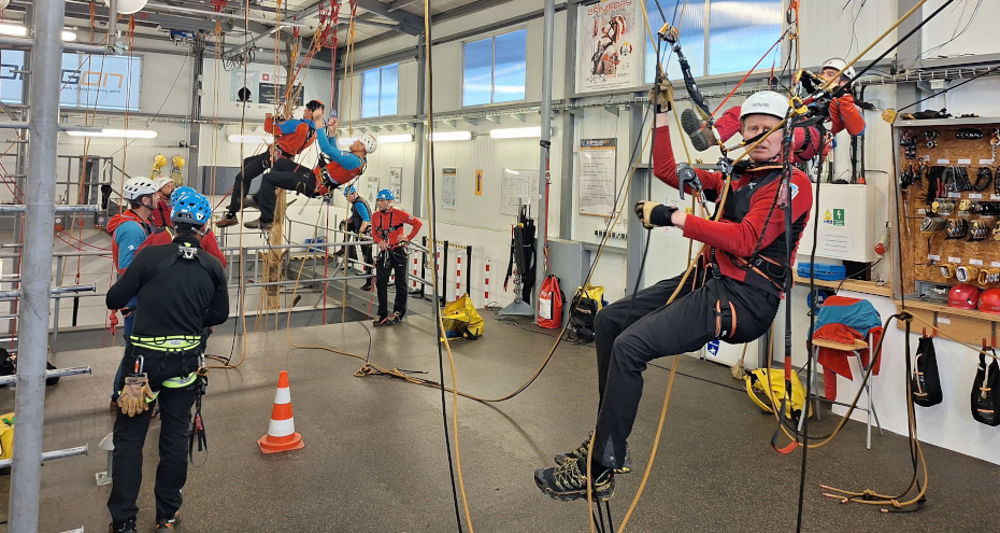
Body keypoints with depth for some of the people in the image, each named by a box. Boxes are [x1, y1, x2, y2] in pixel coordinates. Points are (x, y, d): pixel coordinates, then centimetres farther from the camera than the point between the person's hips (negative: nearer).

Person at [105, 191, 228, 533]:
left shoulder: (150, 256, -11)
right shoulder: (213, 267, -2)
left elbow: (114, 300, -3)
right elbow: (220, 314, 8)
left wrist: (138, 297, 17)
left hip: (146, 358, -2)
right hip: (187, 360, 3)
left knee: (129, 437, 10)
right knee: (175, 435, 15)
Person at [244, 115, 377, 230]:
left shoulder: (353, 160, -25)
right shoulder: (358, 160, 9)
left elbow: (327, 148, -31)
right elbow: (335, 151, 24)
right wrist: (332, 131, 17)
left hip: (311, 184, -11)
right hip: (314, 176, 11)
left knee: (268, 178, -13)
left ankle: (266, 220, -5)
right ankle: (258, 199, 25)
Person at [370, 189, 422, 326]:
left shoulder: (399, 214, -10)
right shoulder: (375, 216, 4)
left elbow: (418, 223, -6)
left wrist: (408, 238, -8)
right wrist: (379, 241, -4)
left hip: (398, 252, -4)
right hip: (384, 252, 4)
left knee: (400, 283, 6)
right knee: (380, 283, 1)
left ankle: (398, 313, 17)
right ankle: (382, 314, 10)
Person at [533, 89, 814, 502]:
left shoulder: (791, 183, -7)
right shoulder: (734, 177, 17)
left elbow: (745, 241, -20)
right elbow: (668, 171, 21)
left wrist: (673, 217, -19)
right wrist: (662, 114, 17)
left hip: (743, 298, -9)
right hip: (706, 280, 9)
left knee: (630, 345, -23)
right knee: (609, 321, 7)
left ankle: (599, 472, -12)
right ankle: (607, 440, 14)